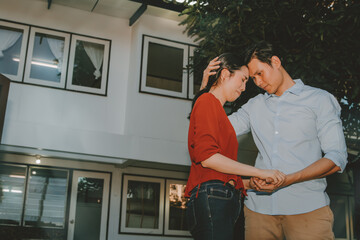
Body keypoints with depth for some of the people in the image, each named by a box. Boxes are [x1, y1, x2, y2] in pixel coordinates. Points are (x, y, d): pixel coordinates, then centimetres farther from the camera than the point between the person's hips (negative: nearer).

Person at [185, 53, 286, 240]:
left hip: (223, 201, 9)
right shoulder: (207, 101, 0)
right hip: (212, 197, -9)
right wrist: (259, 172, -12)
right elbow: (207, 157, -13)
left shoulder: (216, 108, 26)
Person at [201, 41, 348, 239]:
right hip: (259, 206, 3)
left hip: (307, 207, -3)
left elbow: (336, 159, -4)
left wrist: (286, 180, -17)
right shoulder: (254, 106, 18)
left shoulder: (320, 99, 5)